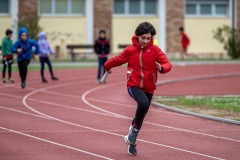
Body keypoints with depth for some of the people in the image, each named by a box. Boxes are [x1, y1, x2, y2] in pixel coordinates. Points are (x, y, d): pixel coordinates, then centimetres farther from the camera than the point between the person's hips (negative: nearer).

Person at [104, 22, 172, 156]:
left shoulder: (155, 50, -3)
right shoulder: (130, 50, -1)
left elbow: (168, 64, -13)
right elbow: (117, 60, 16)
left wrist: (162, 68, -35)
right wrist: (107, 66, 32)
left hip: (148, 88, 2)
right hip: (134, 85, -2)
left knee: (141, 114, 10)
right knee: (143, 104, -32)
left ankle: (132, 142, 30)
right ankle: (135, 129, -9)